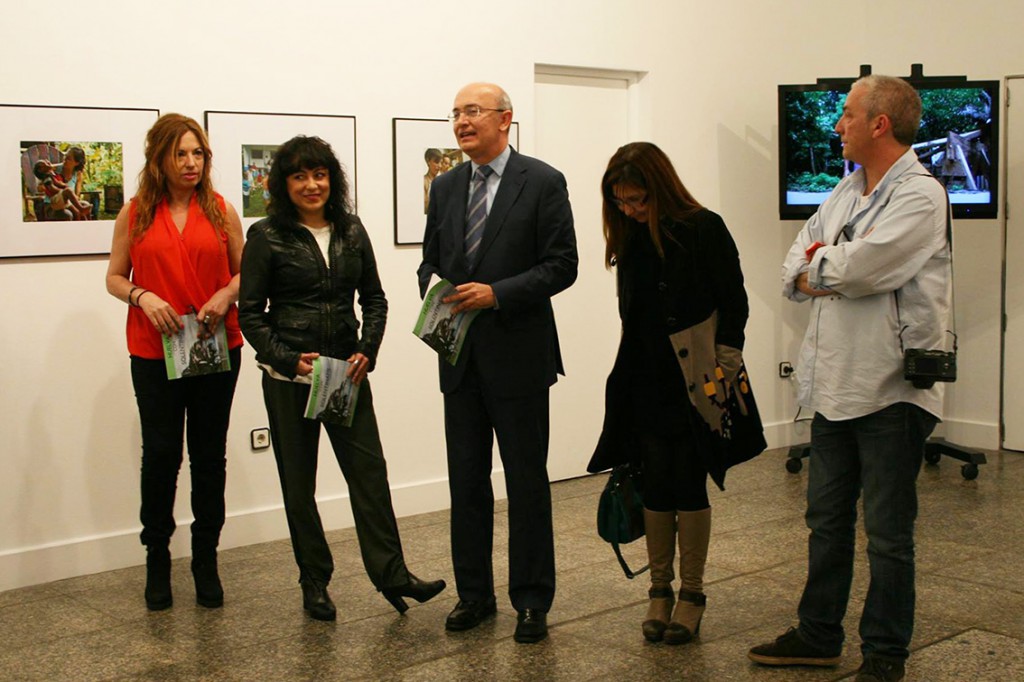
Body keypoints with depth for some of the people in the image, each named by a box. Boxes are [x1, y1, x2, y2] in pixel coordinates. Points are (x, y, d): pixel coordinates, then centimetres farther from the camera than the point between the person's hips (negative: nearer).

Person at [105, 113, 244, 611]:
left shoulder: (221, 211, 4)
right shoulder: (135, 214, 3)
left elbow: (243, 271, 9)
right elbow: (114, 276, 6)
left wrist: (225, 296, -11)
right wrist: (142, 297, -14)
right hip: (154, 351, -1)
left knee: (210, 455, 7)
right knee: (160, 453, 2)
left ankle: (206, 561, 18)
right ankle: (157, 558, 19)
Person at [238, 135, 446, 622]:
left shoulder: (351, 231, 7)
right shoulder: (267, 236, -3)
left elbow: (374, 299, 12)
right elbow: (250, 312, -3)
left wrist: (366, 352, -4)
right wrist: (289, 360, -15)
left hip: (347, 372, 3)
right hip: (289, 379, -3)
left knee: (370, 470, -1)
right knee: (299, 481, 6)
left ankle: (391, 574, 6)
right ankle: (314, 583, 19)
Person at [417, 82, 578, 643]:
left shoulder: (543, 182, -5)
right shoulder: (445, 187, 12)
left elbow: (562, 265, -9)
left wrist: (497, 294, -19)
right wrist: (432, 293, -5)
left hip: (517, 354, -5)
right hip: (460, 357, 5)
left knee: (526, 481, 3)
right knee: (466, 481, 11)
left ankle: (531, 601, 14)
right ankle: (474, 594, 23)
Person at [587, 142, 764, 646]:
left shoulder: (704, 230, -9)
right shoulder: (631, 240, 8)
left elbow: (734, 306, -7)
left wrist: (724, 372, -11)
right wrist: (628, 375, 12)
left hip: (693, 385, -4)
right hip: (646, 386, 5)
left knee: (689, 487, 1)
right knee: (655, 486, 6)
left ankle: (691, 593, 14)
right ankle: (659, 591, 17)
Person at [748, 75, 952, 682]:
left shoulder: (921, 195, -13)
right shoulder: (847, 193, 13)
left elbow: (855, 268, -24)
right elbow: (794, 273, 11)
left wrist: (819, 262, -3)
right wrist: (835, 272, -10)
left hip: (890, 390, -8)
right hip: (835, 383, 8)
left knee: (888, 534, 4)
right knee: (827, 519, 17)